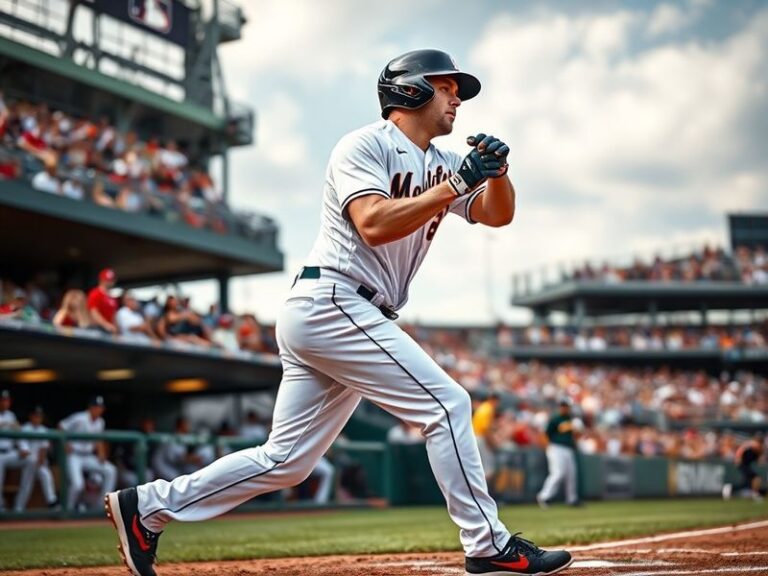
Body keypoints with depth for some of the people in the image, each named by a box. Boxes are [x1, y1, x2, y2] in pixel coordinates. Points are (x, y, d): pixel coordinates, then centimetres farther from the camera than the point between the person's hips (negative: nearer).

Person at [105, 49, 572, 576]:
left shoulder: (440, 163, 18)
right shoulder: (365, 145, -6)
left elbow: (499, 214, 11)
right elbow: (374, 224, -21)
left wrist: (496, 170, -9)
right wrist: (455, 184, -21)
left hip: (350, 317, 9)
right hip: (331, 303, -9)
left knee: (286, 461, 8)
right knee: (446, 402, -11)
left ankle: (147, 506, 15)